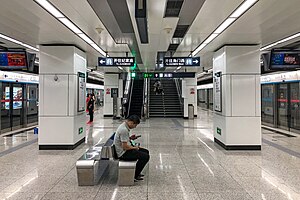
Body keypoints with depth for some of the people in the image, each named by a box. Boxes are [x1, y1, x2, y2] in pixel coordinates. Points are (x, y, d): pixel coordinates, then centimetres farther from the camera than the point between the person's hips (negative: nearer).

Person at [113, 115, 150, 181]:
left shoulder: (124, 126, 7)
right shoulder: (124, 130, -26)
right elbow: (125, 147, -26)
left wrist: (130, 138, 7)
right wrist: (134, 147, -10)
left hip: (125, 150, 11)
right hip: (123, 153, -11)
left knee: (146, 151, 15)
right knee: (145, 156, -17)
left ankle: (136, 172, 24)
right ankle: (134, 176, -2)